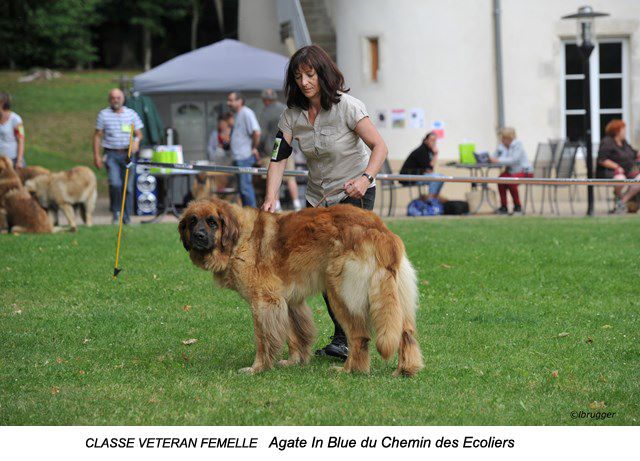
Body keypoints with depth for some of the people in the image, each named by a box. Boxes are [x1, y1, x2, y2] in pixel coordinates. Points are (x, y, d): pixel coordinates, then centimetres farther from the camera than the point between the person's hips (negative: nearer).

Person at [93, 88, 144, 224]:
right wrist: (96, 155, -1)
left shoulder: (131, 114, 9)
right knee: (115, 183, -18)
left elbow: (139, 133, 10)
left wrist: (136, 141, -14)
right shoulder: (104, 114, 6)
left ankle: (127, 216, 10)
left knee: (128, 186, 0)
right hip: (111, 154, -2)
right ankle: (116, 213, 0)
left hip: (127, 153, 2)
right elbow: (97, 136, 7)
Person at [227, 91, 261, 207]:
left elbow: (256, 132, -24)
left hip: (245, 157, -10)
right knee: (242, 188, 12)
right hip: (238, 157, 10)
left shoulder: (246, 113, -13)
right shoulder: (237, 115, 18)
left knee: (245, 186, -11)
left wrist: (254, 148, -14)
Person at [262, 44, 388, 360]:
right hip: (318, 197, 6)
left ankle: (344, 341, -19)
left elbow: (379, 147, -20)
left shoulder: (347, 106, -18)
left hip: (355, 193, -6)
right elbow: (278, 158, -9)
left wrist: (365, 178, -38)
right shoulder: (292, 114, -3)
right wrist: (271, 197, -24)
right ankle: (343, 339, 12)